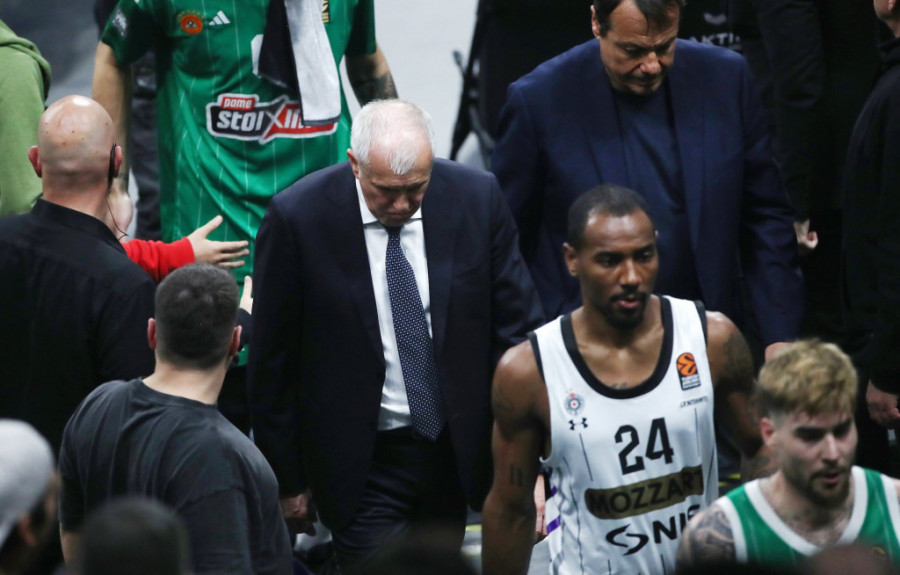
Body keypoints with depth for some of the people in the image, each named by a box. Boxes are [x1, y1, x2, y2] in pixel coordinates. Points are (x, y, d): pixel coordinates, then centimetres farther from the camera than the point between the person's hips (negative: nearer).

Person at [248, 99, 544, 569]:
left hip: (456, 454, 3)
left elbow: (517, 328, 1)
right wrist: (287, 481, -2)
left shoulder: (477, 198, -7)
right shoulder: (298, 217, -13)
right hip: (362, 464, -3)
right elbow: (271, 363, -5)